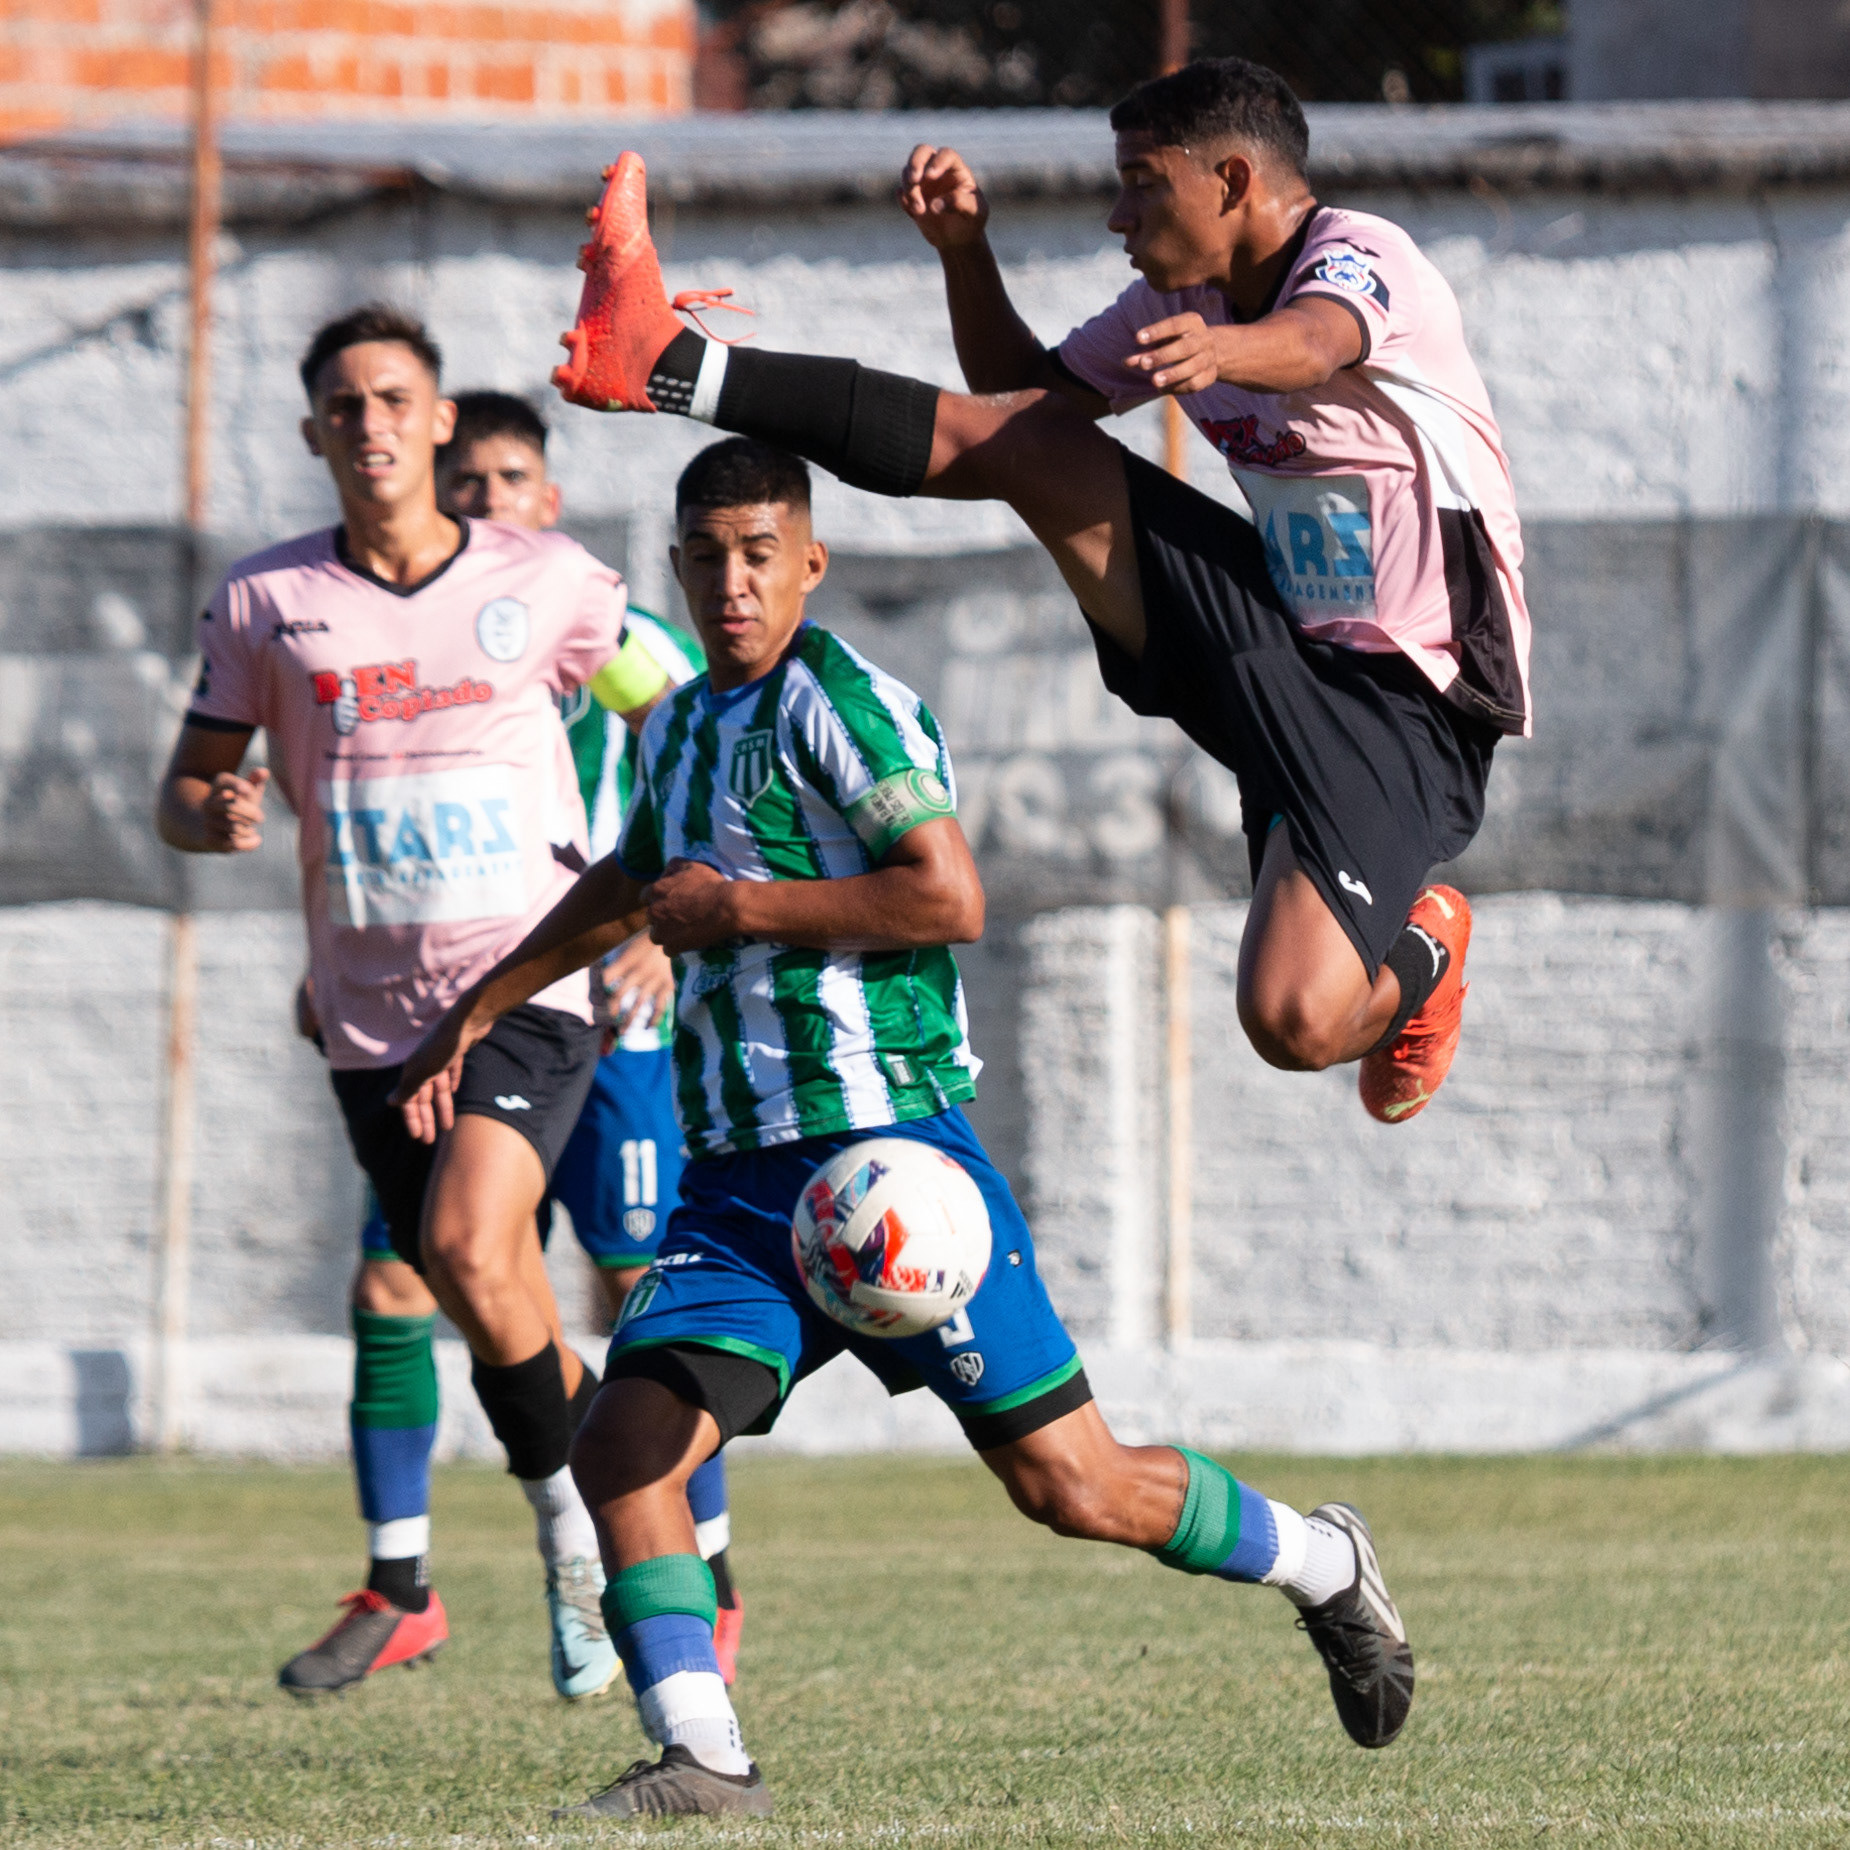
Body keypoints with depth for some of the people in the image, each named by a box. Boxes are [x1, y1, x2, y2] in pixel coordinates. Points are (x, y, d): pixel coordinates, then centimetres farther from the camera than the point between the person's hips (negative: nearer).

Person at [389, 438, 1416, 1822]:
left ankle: (1321, 1565, 21)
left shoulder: (837, 698, -9)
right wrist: (478, 1010, 40)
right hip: (738, 1186, 8)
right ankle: (702, 1760, -13)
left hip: (889, 1149, -7)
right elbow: (629, 883, 38)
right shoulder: (685, 723, 17)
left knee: (1068, 1482, -3)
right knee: (622, 1445, -12)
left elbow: (952, 898, -20)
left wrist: (742, 907, -14)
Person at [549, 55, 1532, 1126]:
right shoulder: (1181, 298, 10)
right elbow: (1033, 389, 22)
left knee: (1292, 1021, -24)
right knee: (1018, 439, -6)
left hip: (1404, 704, -7)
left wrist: (1217, 351, -63)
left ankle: (1418, 955, 11)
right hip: (1284, 632, 7)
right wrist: (965, 248, 4)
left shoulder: (1361, 259, -15)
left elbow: (1312, 344, -40)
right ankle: (672, 366, -8)